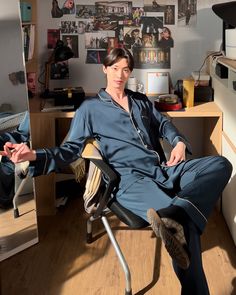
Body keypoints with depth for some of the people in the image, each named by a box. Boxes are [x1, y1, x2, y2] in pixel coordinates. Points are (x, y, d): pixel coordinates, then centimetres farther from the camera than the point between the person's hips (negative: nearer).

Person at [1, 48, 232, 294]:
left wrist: (179, 142, 7)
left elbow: (164, 124, 31)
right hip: (132, 178, -6)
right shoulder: (90, 108, 12)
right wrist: (34, 156, -13)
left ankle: (170, 214, -42)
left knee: (220, 164, -25)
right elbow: (71, 148, 6)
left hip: (167, 170, 6)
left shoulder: (141, 101, 27)